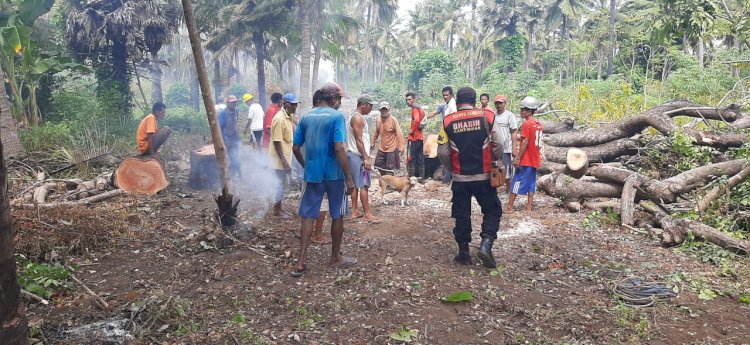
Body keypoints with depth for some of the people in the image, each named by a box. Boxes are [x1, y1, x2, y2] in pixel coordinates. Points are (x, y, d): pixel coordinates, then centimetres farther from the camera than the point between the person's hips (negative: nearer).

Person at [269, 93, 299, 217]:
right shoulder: (279, 119, -21)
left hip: (286, 156, 9)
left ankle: (278, 207, 28)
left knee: (282, 183, 16)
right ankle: (276, 211, 11)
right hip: (280, 158, -9)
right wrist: (283, 160, -24)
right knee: (281, 183, -1)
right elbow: (276, 142, -23)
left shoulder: (289, 116, 7)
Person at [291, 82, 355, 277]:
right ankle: (335, 258, 23)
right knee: (337, 216, 11)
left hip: (312, 174, 5)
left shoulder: (306, 117, 7)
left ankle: (301, 263, 3)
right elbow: (339, 148, -20)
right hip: (333, 174, -4)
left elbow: (295, 148, 8)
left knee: (308, 216, 7)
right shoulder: (337, 117, -10)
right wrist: (349, 177, -16)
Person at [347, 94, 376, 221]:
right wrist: (366, 158, -20)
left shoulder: (355, 117, 17)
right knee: (364, 185, -8)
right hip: (358, 155, -10)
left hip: (354, 155, 10)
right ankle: (367, 214, -6)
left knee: (355, 184, 11)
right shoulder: (358, 118, -14)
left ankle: (355, 211, 15)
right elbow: (358, 140, -19)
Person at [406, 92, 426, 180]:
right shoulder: (420, 108, 17)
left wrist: (412, 130, -17)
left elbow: (417, 120, -30)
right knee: (420, 158, 11)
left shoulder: (415, 108, -11)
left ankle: (412, 177, -8)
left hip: (414, 137, -10)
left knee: (411, 158, -7)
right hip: (420, 137, 10)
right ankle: (421, 176, 14)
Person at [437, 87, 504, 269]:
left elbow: (442, 152, -3)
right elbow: (498, 144, -6)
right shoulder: (486, 116, -5)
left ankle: (464, 252, 19)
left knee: (462, 215, 12)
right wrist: (493, 162, 12)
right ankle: (486, 244, -5)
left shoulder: (448, 121, -3)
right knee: (492, 211, 12)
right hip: (484, 176, -1)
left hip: (460, 178, 1)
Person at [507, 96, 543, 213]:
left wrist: (518, 158, -17)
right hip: (534, 159, 8)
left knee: (516, 182, -3)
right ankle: (529, 206, 11)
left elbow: (525, 142, -19)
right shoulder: (538, 124, 10)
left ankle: (509, 207, -2)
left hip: (525, 160, -8)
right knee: (531, 182, 10)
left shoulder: (527, 124, -15)